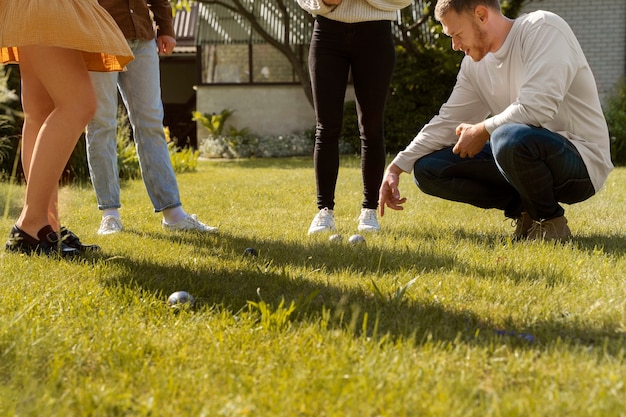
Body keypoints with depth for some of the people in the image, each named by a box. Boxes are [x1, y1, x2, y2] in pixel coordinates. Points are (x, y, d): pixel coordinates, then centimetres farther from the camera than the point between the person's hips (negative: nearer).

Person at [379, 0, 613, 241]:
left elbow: (536, 108, -27)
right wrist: (396, 167, 2)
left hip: (581, 161, -7)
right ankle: (524, 208, 2)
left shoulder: (542, 28, -15)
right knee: (427, 169, -1)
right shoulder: (474, 63, 8)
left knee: (510, 137, -39)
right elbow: (446, 122, 10)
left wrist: (481, 131, -13)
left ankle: (550, 219, -12)